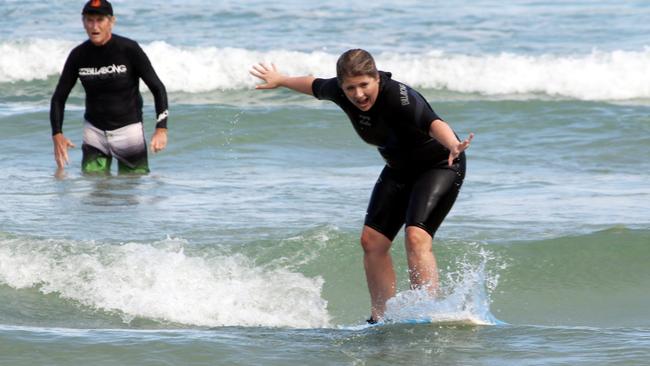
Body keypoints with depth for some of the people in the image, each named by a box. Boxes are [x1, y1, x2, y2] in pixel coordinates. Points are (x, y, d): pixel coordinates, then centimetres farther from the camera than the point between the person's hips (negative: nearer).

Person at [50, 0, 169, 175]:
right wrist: (57, 134, -9)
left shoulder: (129, 49, -12)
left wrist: (161, 128, -20)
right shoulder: (78, 55, -3)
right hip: (94, 131, 3)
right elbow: (59, 97, 6)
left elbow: (158, 88, -8)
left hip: (128, 128, -3)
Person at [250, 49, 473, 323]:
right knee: (372, 240, 3)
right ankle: (381, 320, 13)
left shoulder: (399, 97, -35)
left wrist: (453, 146, -74)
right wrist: (281, 80, 30)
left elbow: (433, 123, -52)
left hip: (439, 165, -8)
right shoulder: (340, 92, -12)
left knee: (416, 236, -27)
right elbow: (316, 86, 11)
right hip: (399, 169, 8)